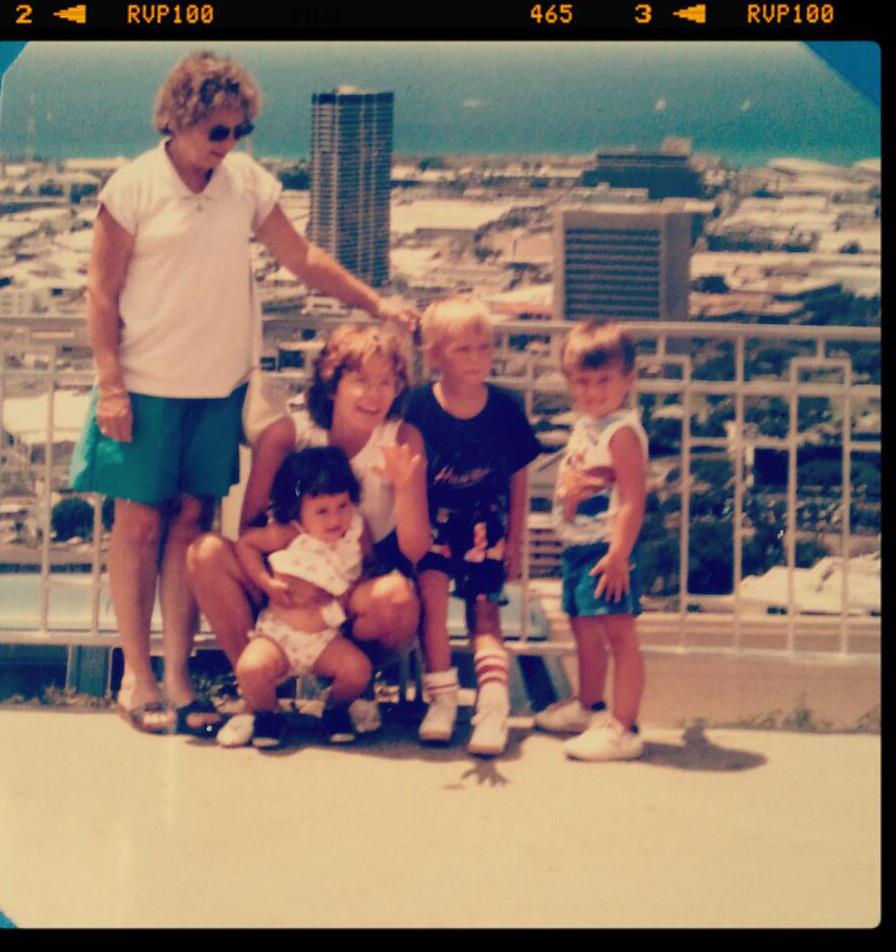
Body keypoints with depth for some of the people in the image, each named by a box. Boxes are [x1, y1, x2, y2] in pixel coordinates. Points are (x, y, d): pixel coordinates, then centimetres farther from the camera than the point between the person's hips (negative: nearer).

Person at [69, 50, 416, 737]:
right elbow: (102, 291, -5)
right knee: (140, 522, 2)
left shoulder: (248, 182, 4)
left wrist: (375, 303, 4)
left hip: (219, 386, 3)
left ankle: (179, 677, 13)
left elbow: (301, 258, 11)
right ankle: (137, 677, 12)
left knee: (192, 521, 5)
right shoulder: (135, 187, -7)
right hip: (147, 385, -3)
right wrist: (109, 384, -10)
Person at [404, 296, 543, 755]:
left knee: (484, 610, -3)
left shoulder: (505, 409, -5)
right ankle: (441, 699, -14)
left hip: (486, 528, 2)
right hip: (434, 524, -2)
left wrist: (514, 541, 5)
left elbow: (518, 480, 4)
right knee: (432, 588, -23)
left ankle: (493, 706, -10)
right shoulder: (418, 408, -11)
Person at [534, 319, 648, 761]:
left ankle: (623, 728, -6)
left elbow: (632, 501, -22)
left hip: (607, 550, -10)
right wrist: (567, 487, 5)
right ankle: (588, 707, 39)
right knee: (585, 629, 22)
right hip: (577, 547, 10)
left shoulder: (622, 432, -16)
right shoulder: (584, 427, 13)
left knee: (619, 634, -8)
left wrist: (618, 554, -26)